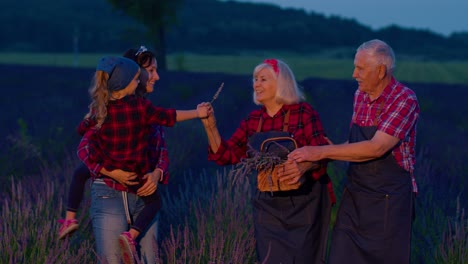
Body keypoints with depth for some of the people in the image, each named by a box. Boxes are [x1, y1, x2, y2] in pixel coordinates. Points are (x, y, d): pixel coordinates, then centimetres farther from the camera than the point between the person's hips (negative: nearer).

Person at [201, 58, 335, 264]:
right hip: (269, 206, 4)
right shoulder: (253, 120, 6)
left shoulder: (303, 112, -8)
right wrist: (210, 127, -7)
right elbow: (226, 155, 6)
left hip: (304, 202, -4)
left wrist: (303, 167, -35)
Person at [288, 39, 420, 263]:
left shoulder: (404, 100, -15)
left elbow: (376, 148, -24)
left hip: (389, 199, -6)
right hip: (355, 195, 6)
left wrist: (321, 152, -23)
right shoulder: (360, 96, 8)